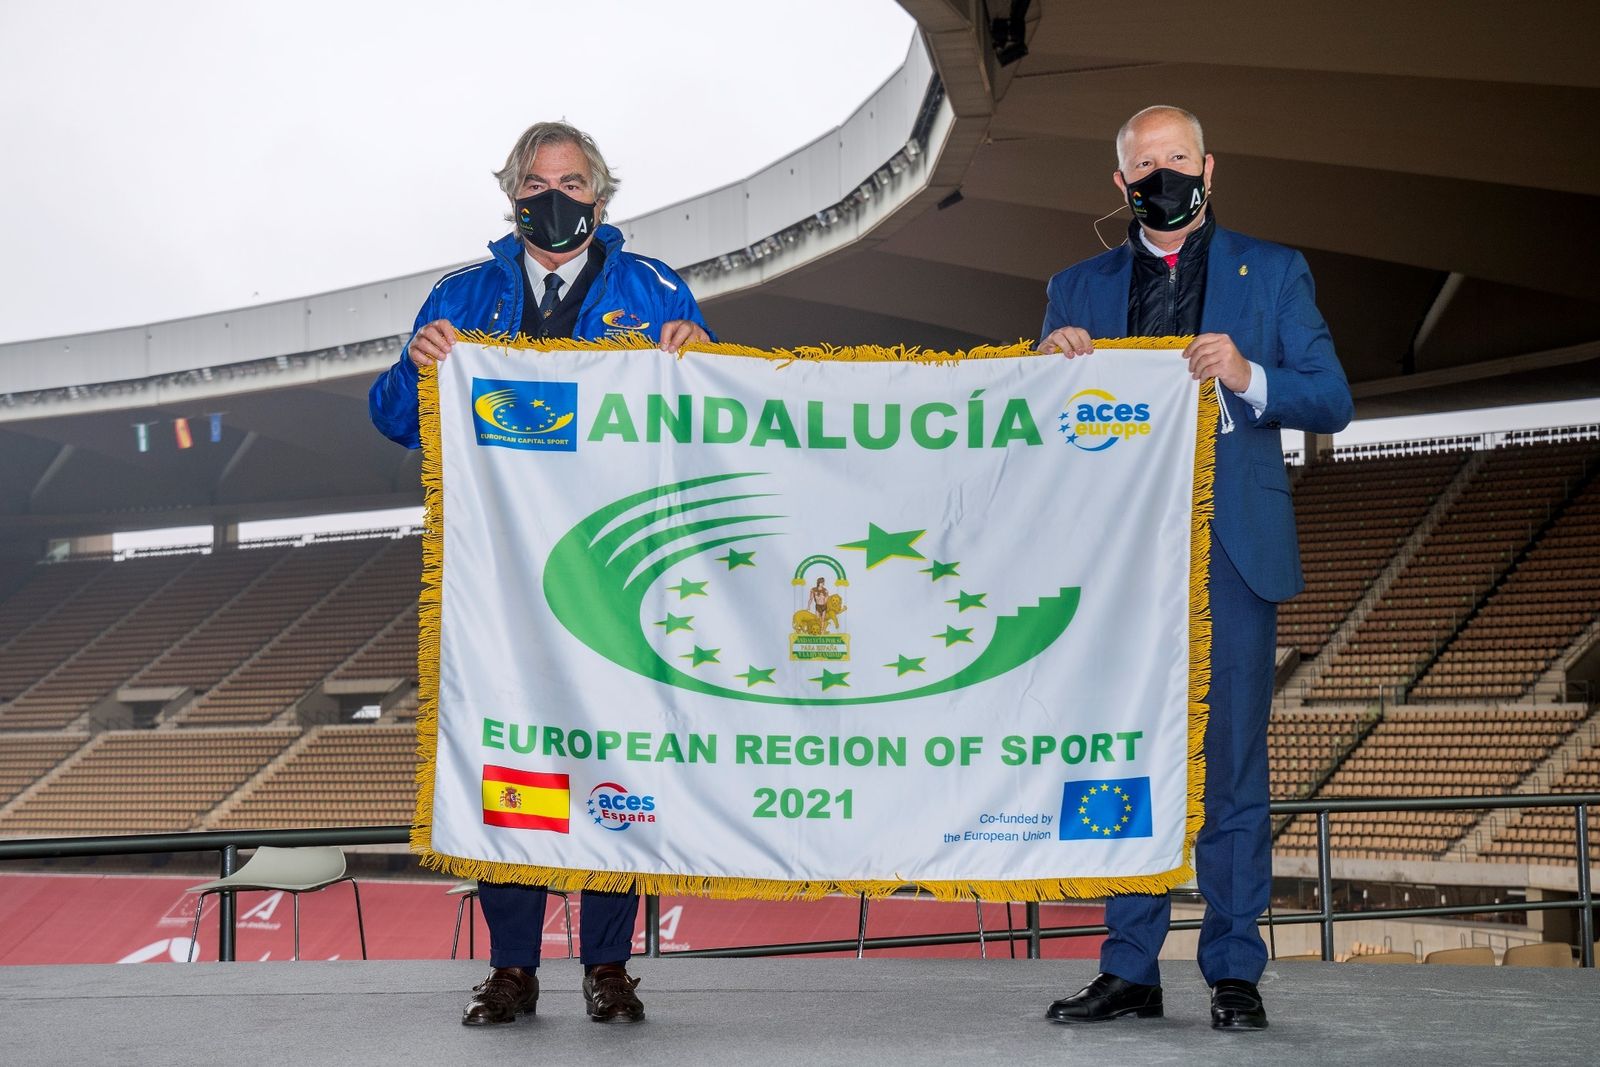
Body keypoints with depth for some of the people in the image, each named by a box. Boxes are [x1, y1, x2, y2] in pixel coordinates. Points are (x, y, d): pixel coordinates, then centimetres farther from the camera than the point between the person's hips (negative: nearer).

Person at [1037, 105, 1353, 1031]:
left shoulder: (1273, 273, 11)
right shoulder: (1080, 288, 15)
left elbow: (1333, 399, 3)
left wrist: (1250, 379, -16)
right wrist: (1053, 365, -10)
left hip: (1231, 554, -2)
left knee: (1233, 760, -2)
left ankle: (1235, 971, 5)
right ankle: (1131, 971, 9)